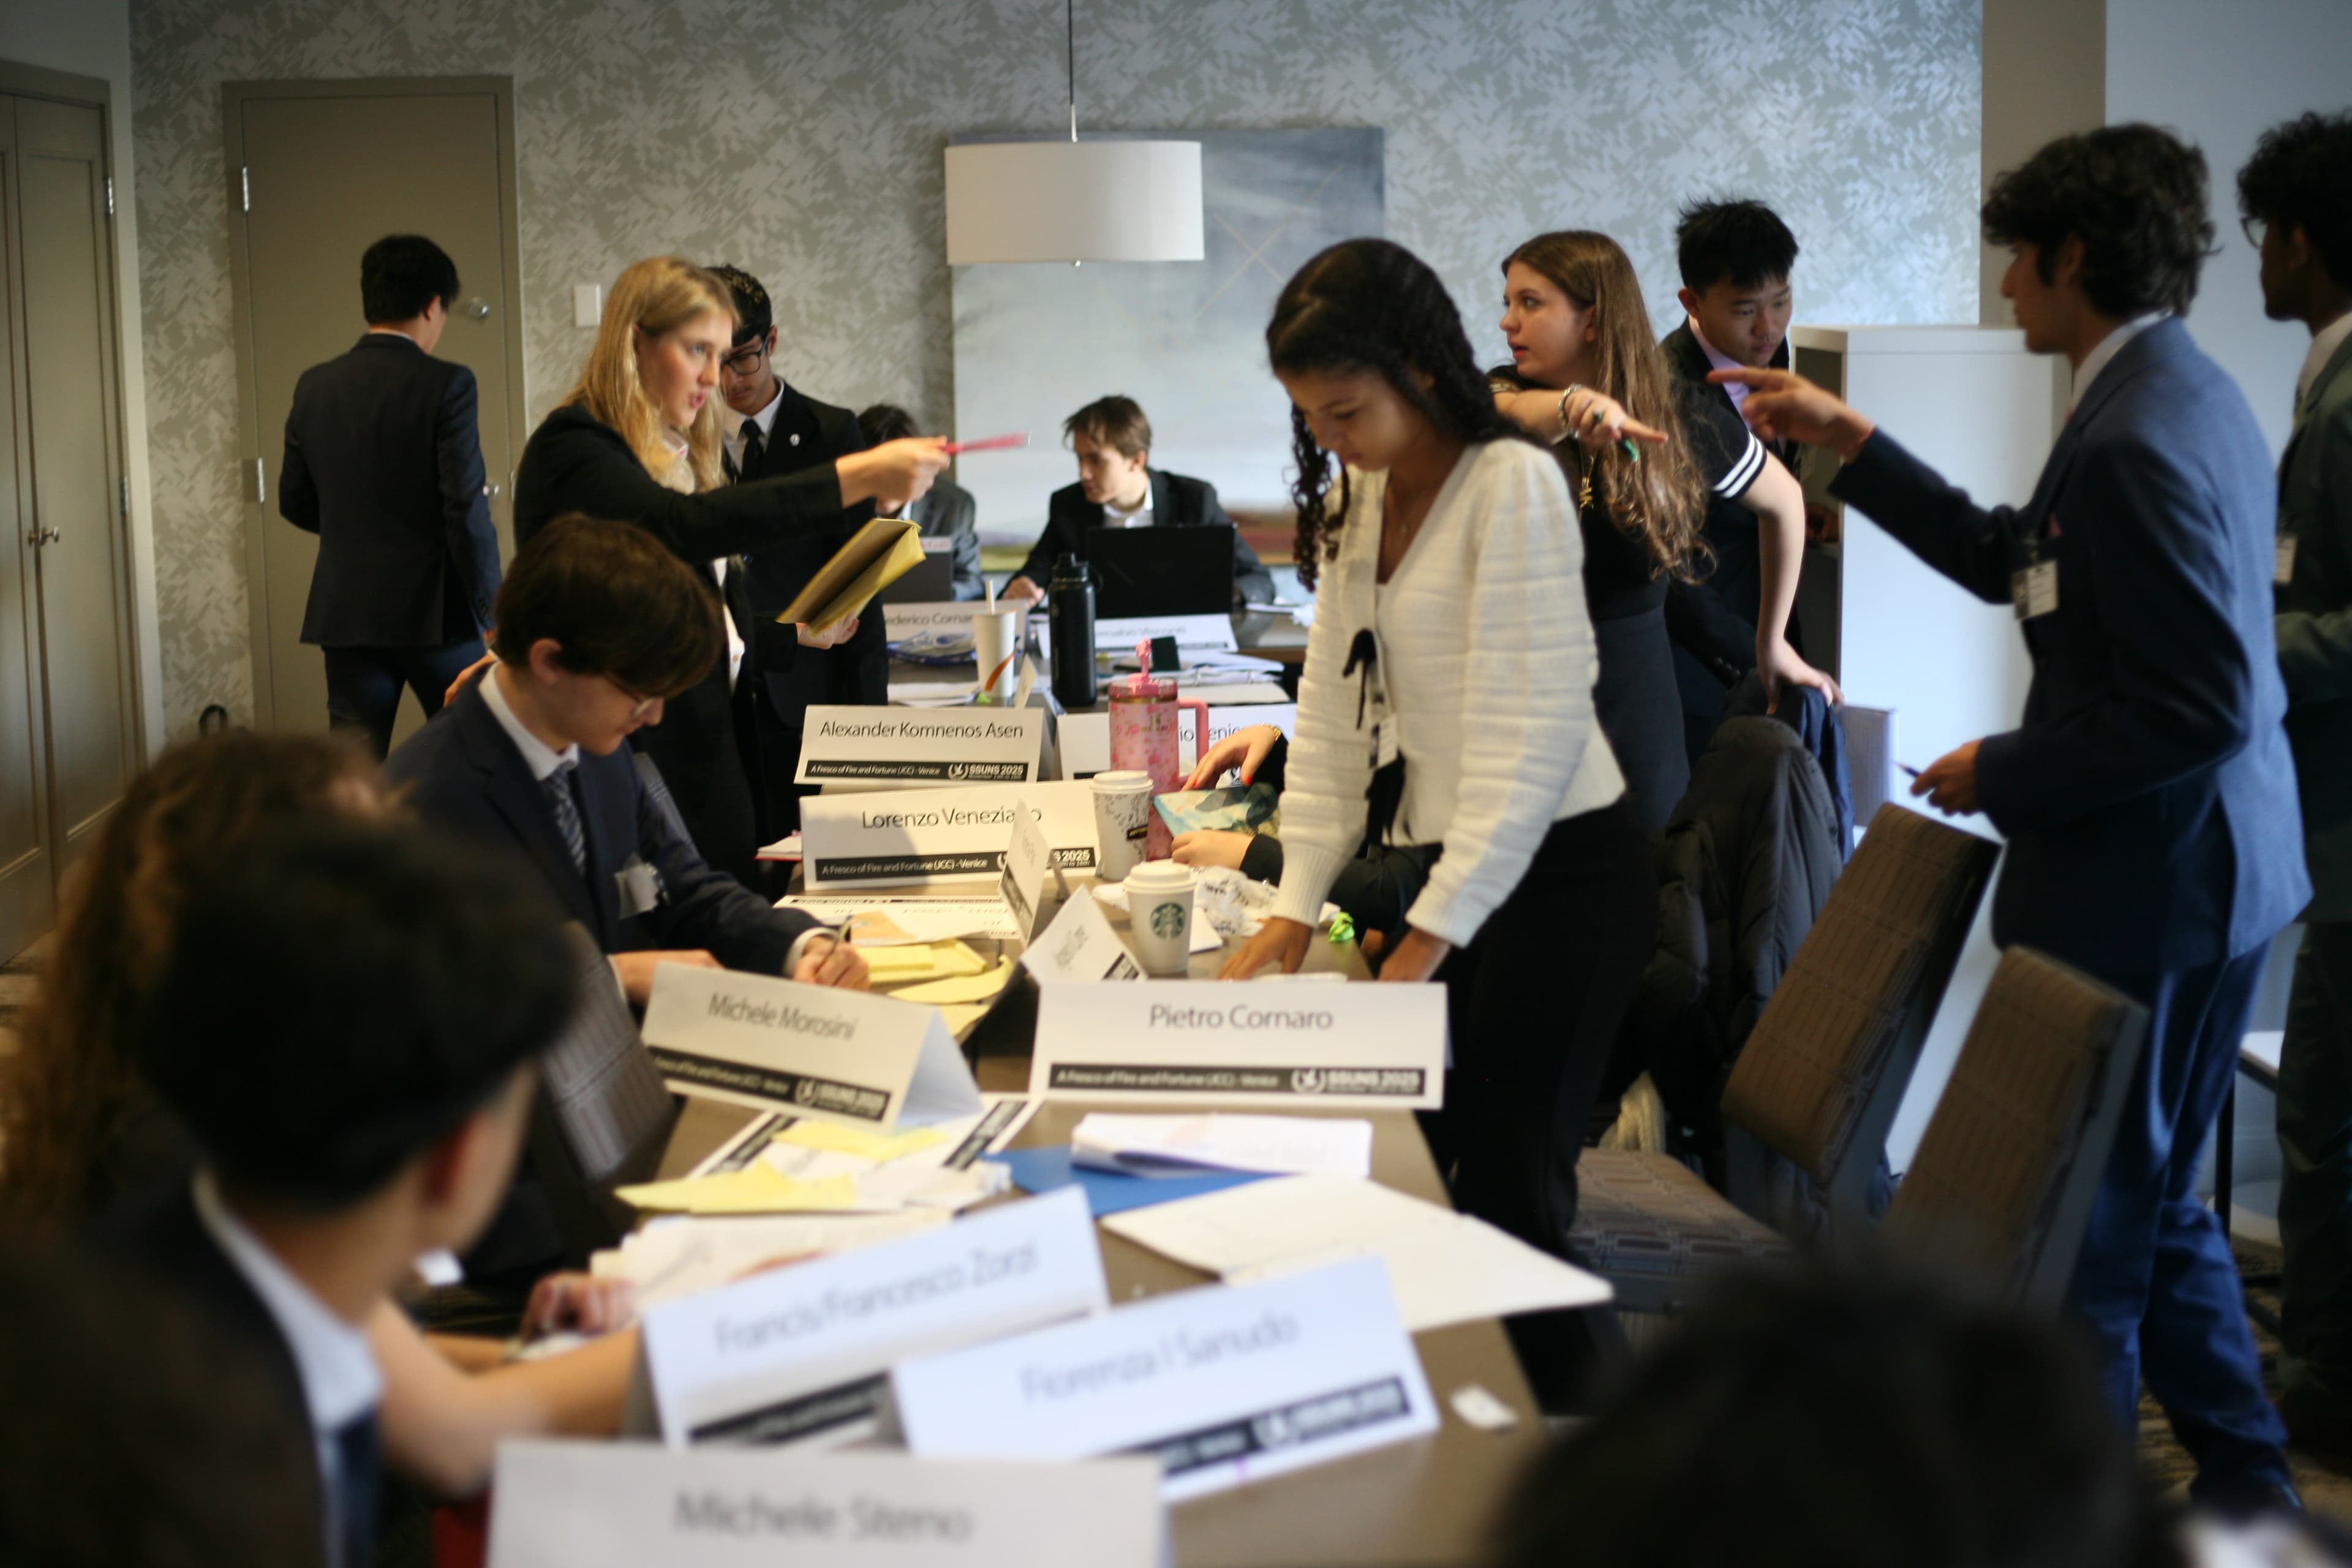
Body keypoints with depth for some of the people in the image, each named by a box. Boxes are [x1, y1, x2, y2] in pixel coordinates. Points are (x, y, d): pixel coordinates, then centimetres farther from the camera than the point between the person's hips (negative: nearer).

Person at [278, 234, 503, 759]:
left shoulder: (314, 386, 5)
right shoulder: (446, 385, -11)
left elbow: (294, 503, 11)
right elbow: (467, 508, -14)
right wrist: (491, 612, -6)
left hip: (345, 611, 4)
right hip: (436, 614, -4)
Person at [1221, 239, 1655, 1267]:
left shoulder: (1512, 485, -14)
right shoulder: (1355, 498, 10)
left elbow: (1531, 730, -19)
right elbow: (1333, 712, 12)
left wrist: (1427, 942, -20)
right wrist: (1295, 907, 4)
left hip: (1558, 868, -7)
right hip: (1445, 863, 7)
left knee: (1507, 1187, -7)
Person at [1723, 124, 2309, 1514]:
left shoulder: (2140, 438, -22)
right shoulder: (2182, 391, 11)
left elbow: (2202, 707, -26)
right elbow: (2014, 563, 21)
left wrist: (2001, 773, -16)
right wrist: (1851, 440, 21)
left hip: (2143, 881, -11)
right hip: (2207, 873, 11)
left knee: (2088, 1219, 1)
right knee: (2154, 1203, 22)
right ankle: (2246, 1487, 33)